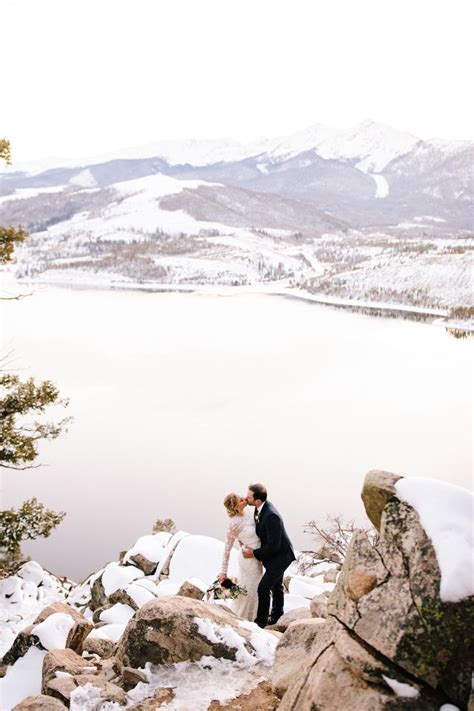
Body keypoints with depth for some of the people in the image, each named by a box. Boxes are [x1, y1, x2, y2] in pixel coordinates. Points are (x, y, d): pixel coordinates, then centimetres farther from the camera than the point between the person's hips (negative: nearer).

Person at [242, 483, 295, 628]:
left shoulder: (271, 516, -36)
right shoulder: (260, 508, -8)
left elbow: (273, 545, -31)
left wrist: (254, 553, -20)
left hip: (280, 556, -9)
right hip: (275, 555, 9)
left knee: (263, 588, -7)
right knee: (276, 586, 25)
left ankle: (261, 620, 10)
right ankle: (276, 615, 43)